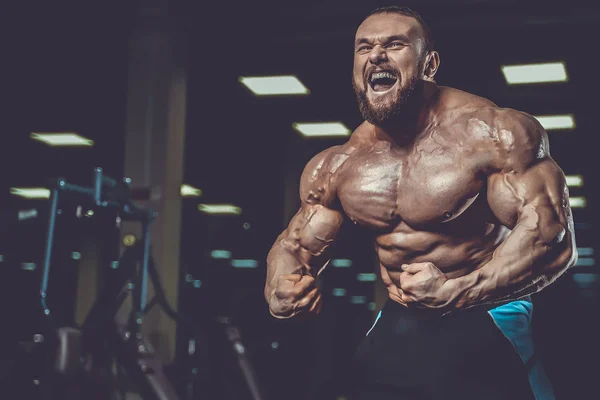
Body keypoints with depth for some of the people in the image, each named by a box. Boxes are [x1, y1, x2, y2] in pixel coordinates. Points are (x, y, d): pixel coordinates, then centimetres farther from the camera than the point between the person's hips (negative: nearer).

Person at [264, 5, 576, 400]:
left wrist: (458, 292, -32)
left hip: (487, 331, -4)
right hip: (396, 330, 4)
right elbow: (296, 244, 9)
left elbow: (552, 235, -21)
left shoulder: (495, 134, -16)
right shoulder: (335, 168, -2)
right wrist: (280, 292, -15)